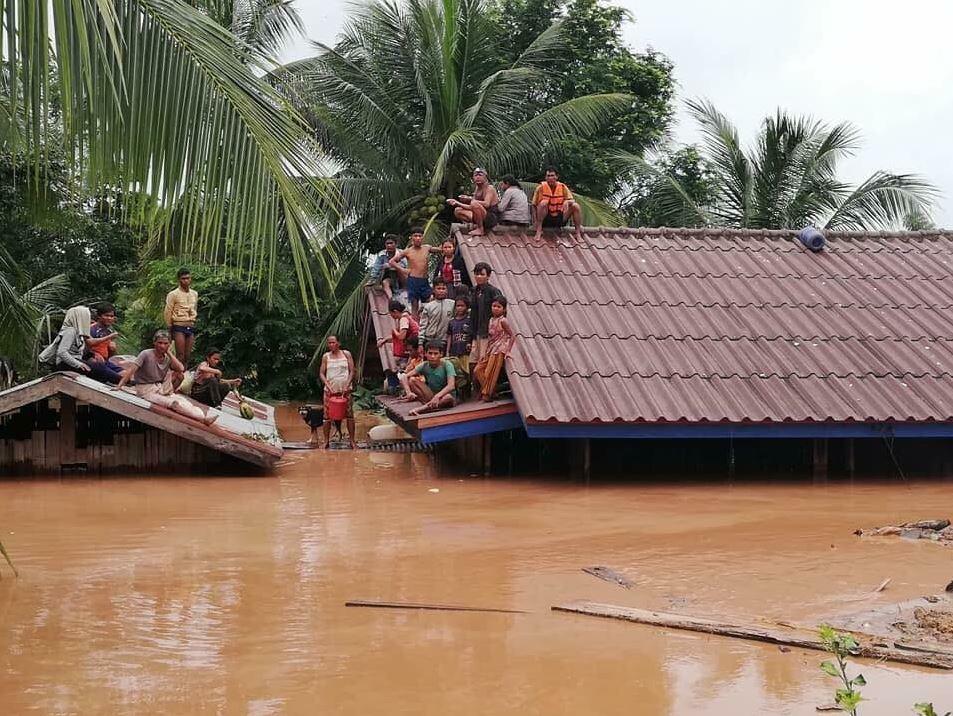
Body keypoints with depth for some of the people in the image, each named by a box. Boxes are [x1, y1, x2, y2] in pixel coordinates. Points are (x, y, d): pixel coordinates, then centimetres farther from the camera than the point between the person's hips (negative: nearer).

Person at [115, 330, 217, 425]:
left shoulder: (168, 358, 6)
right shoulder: (146, 354, -9)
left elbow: (180, 369, -12)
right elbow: (131, 369, -17)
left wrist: (169, 353, -9)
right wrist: (120, 385, -27)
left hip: (161, 389, 6)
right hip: (146, 391, -6)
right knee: (173, 403, -27)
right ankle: (203, 417, -40)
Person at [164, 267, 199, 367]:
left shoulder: (194, 294, 13)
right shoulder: (173, 294, -4)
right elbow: (168, 313, -2)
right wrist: (170, 330, -1)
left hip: (191, 327, 5)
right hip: (179, 326, -5)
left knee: (187, 356, 3)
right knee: (180, 355, -11)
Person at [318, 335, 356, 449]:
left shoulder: (346, 354, 4)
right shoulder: (326, 357, 6)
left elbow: (352, 371, 1)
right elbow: (322, 373, 5)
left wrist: (347, 386, -10)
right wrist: (328, 386, -10)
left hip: (345, 389, 0)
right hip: (330, 390, 1)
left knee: (349, 415, -2)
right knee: (327, 416, -1)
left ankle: (352, 440, 3)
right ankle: (326, 441, 5)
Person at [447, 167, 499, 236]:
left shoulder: (489, 188, -10)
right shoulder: (477, 190, 13)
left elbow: (486, 204, -26)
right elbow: (471, 207, 8)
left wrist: (471, 199, -20)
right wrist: (457, 203, -2)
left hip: (492, 218, -8)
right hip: (481, 218, 8)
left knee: (475, 204, -35)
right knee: (457, 211, 1)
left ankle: (480, 229, -21)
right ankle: (476, 226, -6)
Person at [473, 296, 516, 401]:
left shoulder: (503, 321, -10)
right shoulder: (491, 320, 13)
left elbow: (512, 335, -10)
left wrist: (507, 351, -13)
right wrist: (486, 351, 14)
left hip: (499, 350, -8)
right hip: (490, 350, 8)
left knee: (490, 373, -6)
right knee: (477, 370, 4)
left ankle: (487, 395, 6)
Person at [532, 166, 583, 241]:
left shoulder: (563, 187, 1)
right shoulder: (541, 187, -5)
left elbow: (572, 200, 0)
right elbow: (534, 205, -1)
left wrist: (567, 202, -25)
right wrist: (537, 220, -13)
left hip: (560, 219, 3)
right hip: (546, 220, -2)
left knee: (575, 206, -15)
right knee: (543, 203, -29)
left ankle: (578, 233, -10)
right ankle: (539, 231, -28)